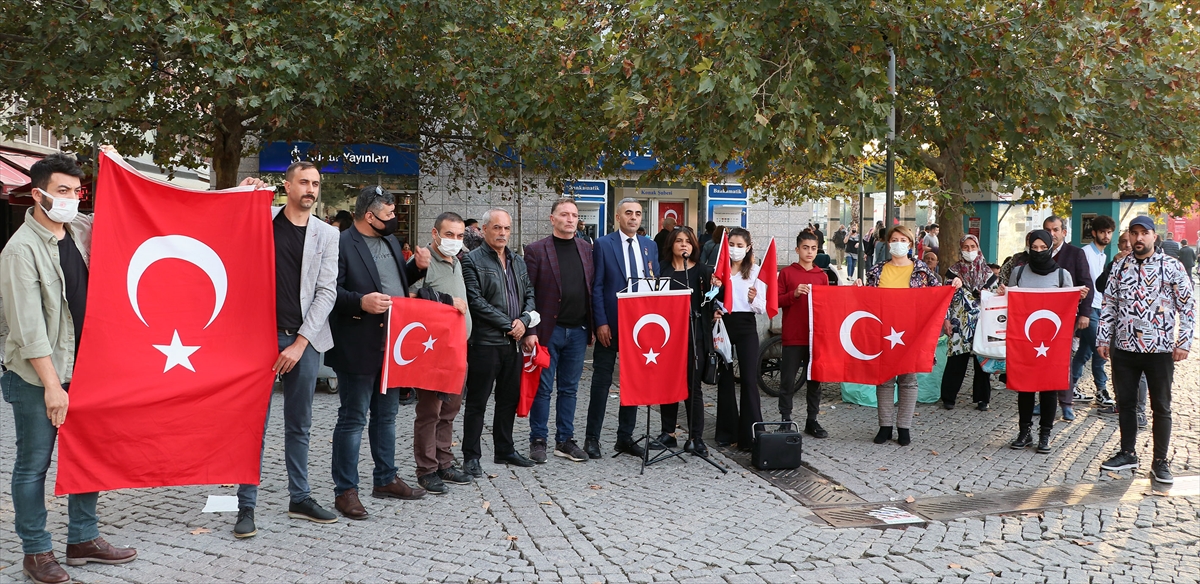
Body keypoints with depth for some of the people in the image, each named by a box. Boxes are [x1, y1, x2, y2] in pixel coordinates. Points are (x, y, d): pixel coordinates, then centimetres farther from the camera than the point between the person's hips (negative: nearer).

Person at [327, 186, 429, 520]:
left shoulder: (390, 241, 14)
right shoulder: (341, 245, -14)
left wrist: (418, 267, 7)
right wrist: (360, 302, -31)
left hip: (391, 346, 9)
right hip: (358, 349, -9)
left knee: (386, 415, 18)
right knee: (353, 419, -1)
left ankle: (386, 479, 32)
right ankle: (345, 491, 8)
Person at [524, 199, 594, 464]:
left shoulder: (587, 250, 9)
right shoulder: (536, 250, -4)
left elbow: (593, 289, 11)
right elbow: (528, 293, -7)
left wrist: (593, 325, 4)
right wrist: (531, 330, -13)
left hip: (578, 330, 4)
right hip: (548, 330, -4)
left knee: (570, 388, 11)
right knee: (543, 388, 3)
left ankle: (565, 440, 18)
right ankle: (538, 440, 13)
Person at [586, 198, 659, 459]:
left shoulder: (650, 246, 10)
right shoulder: (603, 245, -4)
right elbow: (597, 287, -7)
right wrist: (601, 323, -14)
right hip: (611, 324, -4)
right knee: (602, 380, 2)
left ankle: (625, 437, 19)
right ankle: (592, 437, 11)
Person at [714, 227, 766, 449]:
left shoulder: (756, 271, 3)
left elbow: (763, 308, 2)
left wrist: (754, 300, -18)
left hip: (746, 325, -1)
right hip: (723, 323, 1)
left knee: (749, 379, -6)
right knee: (724, 377, 8)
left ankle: (750, 435, -3)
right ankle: (726, 431, 18)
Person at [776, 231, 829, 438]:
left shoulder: (822, 276, 9)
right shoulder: (787, 273, 1)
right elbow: (776, 301, -2)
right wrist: (794, 293, -17)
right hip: (793, 336, -3)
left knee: (815, 379, 9)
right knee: (788, 381, 1)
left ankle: (812, 421, 18)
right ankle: (785, 420, 10)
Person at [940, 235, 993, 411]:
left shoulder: (986, 271, 9)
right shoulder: (953, 270, 4)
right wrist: (946, 319, -4)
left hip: (981, 323, 2)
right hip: (959, 323, -2)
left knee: (982, 360, 1)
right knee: (956, 360, -5)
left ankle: (982, 398, 10)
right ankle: (948, 397, 5)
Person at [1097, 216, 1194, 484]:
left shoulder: (1171, 266, -4)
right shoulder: (1120, 266, 6)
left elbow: (1187, 305, -2)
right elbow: (1109, 304, 10)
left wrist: (1184, 342, -8)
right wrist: (1103, 339, 4)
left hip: (1160, 350, -3)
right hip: (1124, 349, 3)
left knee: (1161, 407, 5)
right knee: (1125, 403, 12)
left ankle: (1160, 461, 14)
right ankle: (1127, 454, 26)